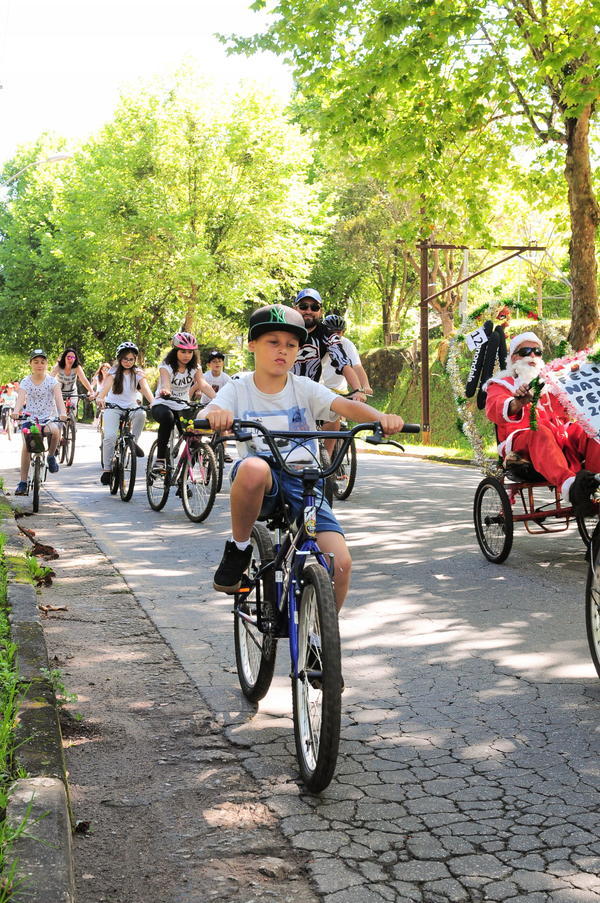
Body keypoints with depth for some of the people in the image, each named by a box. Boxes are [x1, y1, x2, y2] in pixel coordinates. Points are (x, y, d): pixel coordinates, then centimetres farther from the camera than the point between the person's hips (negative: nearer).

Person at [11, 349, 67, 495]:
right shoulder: (25, 382, 1)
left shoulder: (52, 381, -1)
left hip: (49, 418, -1)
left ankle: (51, 456, -5)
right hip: (30, 419, 1)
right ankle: (23, 482, -10)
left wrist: (62, 412, -37)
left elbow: (58, 397, -16)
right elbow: (21, 398, -16)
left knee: (55, 430, -35)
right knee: (26, 445, -20)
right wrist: (16, 411, -38)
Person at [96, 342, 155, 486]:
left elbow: (145, 388, -13)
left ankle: (134, 441, -12)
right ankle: (107, 469, -10)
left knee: (141, 413, -34)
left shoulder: (138, 373, 3)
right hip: (113, 407, -1)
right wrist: (101, 398, -41)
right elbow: (107, 384, -19)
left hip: (131, 407, 1)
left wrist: (153, 402, -33)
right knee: (110, 436, -21)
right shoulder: (114, 371, -1)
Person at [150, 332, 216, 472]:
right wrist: (164, 391, -58)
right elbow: (166, 383, -32)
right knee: (167, 417, -38)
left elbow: (203, 384, -18)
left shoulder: (195, 368, -1)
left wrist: (216, 398, -38)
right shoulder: (166, 366, -11)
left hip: (183, 407, 4)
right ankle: (160, 459, -28)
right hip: (162, 404, -4)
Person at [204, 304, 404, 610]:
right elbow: (204, 417, -17)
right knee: (253, 467, -40)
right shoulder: (238, 389, 2)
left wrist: (380, 417, -34)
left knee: (340, 562, -18)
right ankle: (238, 550, -13)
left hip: (303, 483, 2)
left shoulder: (305, 389, 5)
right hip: (261, 486, -2)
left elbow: (346, 405, -12)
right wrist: (214, 415, -42)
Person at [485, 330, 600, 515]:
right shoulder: (501, 384, 18)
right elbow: (494, 410, -7)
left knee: (583, 430, -27)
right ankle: (570, 486, -64)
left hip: (559, 437, 4)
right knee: (539, 432, -38)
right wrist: (517, 404, -31)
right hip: (521, 440, -4)